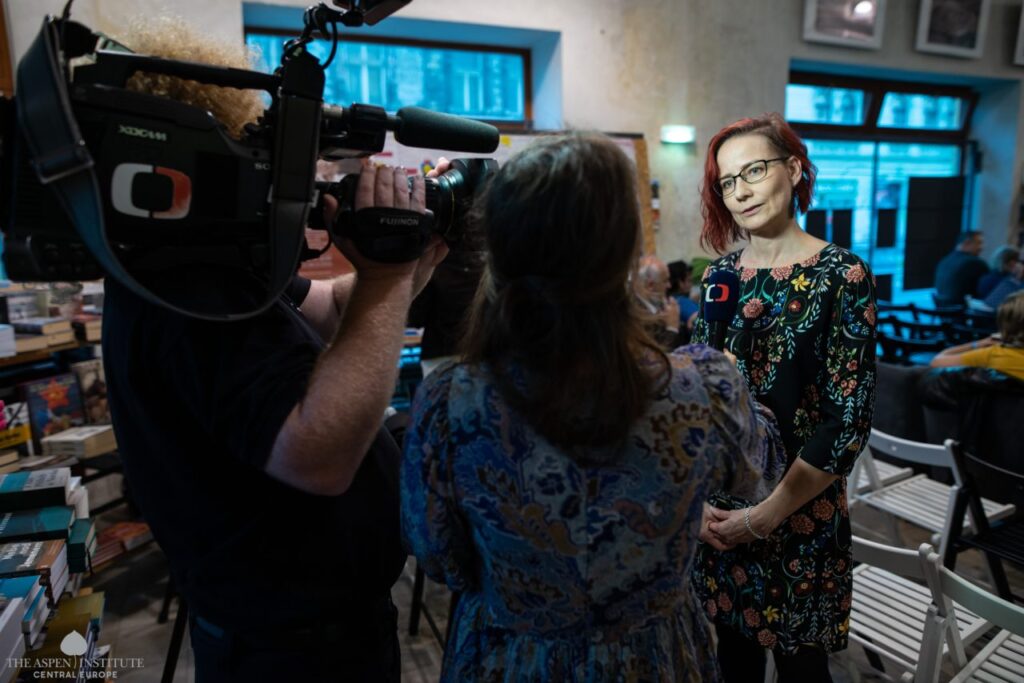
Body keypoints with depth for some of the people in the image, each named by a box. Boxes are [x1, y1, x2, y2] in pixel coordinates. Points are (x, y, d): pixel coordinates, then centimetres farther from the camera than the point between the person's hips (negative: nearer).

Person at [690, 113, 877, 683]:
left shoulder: (843, 276, -11)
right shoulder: (720, 274, 2)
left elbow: (848, 416, -14)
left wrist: (767, 513, -15)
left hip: (799, 510, -3)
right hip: (718, 503, 4)